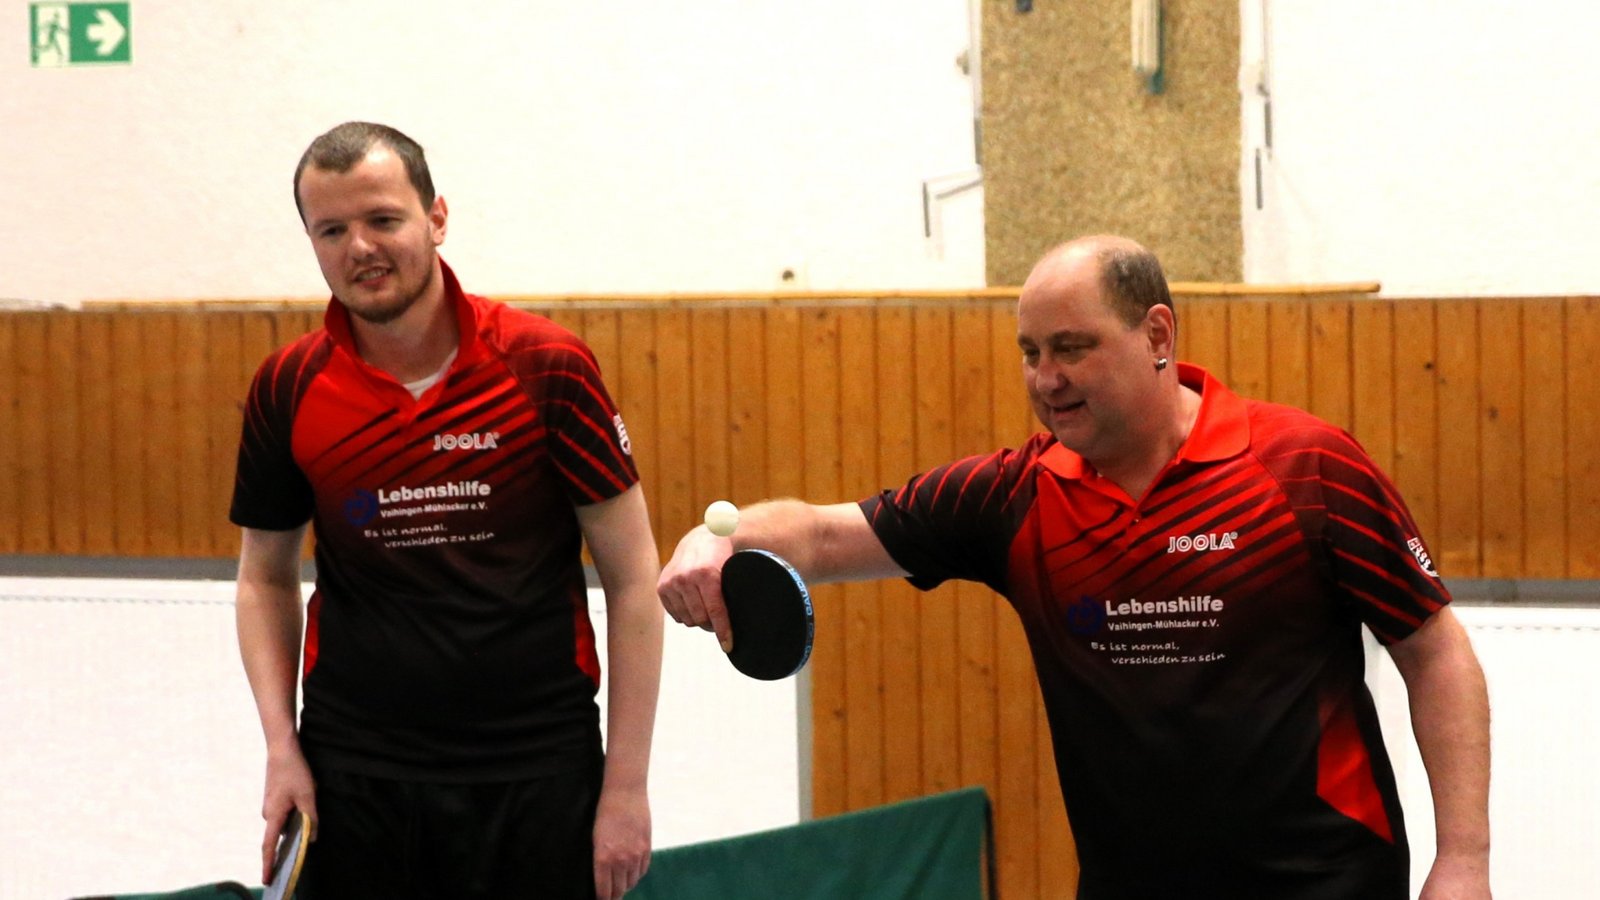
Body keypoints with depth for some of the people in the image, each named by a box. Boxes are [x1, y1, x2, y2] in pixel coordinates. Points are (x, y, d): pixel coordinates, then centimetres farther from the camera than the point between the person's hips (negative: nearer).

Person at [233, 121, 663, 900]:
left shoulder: (547, 367, -7)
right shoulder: (288, 389, 0)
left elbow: (632, 578, -3)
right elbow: (266, 578, 13)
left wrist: (626, 785, -7)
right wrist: (281, 746, -1)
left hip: (536, 775, -2)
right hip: (352, 774, 2)